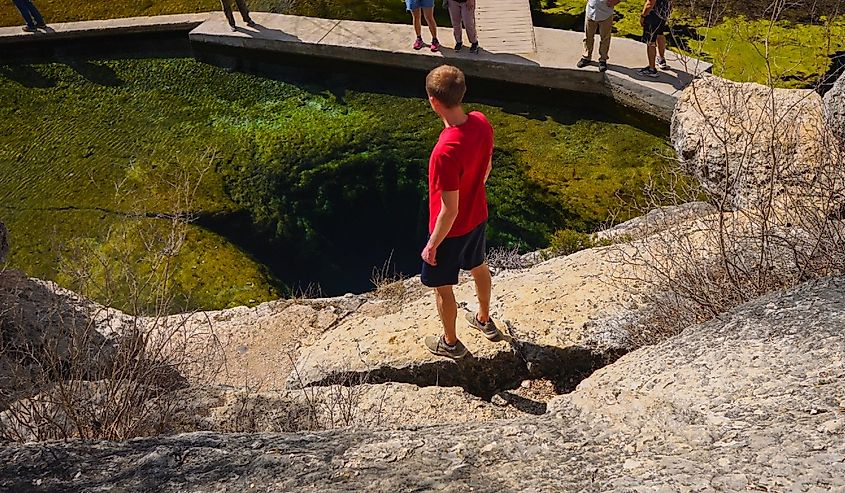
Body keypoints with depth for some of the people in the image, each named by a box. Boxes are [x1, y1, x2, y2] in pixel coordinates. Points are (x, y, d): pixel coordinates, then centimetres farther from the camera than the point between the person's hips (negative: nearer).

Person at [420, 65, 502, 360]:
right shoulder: (481, 122, -15)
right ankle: (485, 320, 55)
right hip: (478, 216, 7)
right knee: (478, 267, 31)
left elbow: (449, 211, -30)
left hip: (452, 229, -7)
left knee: (441, 286, 18)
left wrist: (432, 245, -15)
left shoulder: (445, 151, -39)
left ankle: (451, 343, 40)